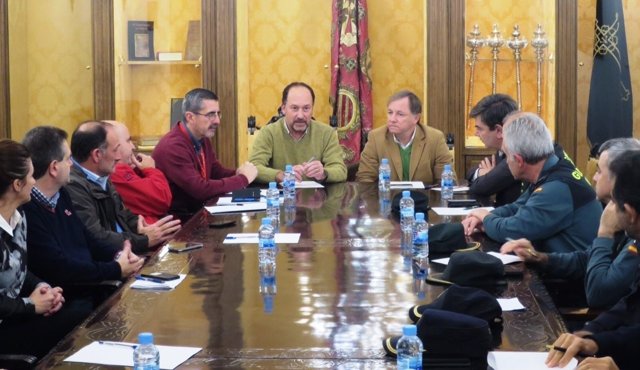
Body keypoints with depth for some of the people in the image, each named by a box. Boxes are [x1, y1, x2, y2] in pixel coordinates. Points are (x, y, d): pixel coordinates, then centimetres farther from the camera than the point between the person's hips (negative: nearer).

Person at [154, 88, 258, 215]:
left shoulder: (203, 139, 6)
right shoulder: (172, 147, -22)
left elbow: (218, 172, 17)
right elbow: (200, 190, -26)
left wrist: (238, 173, -6)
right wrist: (243, 178, -17)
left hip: (198, 211, 8)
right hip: (177, 218, -8)